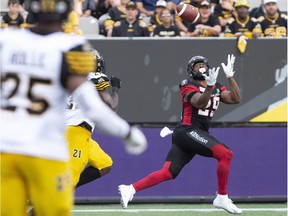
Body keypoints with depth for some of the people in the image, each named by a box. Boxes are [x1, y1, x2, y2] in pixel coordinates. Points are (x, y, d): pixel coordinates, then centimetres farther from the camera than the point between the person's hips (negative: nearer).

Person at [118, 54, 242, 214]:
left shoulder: (217, 88, 20)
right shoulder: (188, 86, -2)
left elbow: (235, 99, 11)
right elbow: (200, 103, -20)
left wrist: (230, 76, 3)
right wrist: (209, 87, -37)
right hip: (188, 131, -8)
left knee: (168, 173, -3)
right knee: (225, 154, -18)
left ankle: (130, 189, -6)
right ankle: (222, 198, -10)